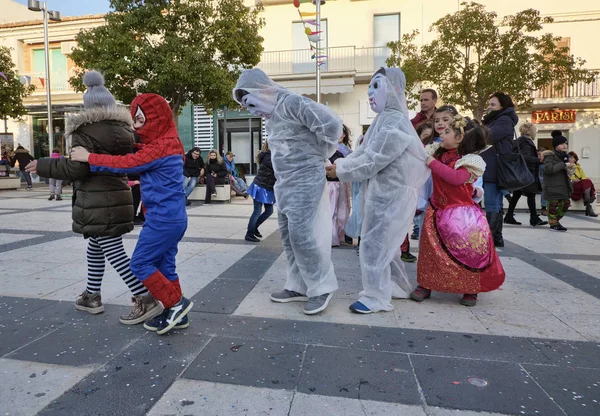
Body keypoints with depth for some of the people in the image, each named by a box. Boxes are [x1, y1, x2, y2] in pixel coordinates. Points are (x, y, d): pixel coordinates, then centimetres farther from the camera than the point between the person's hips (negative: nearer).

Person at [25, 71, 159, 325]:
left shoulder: (86, 130, -10)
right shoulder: (122, 129, 11)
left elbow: (75, 168, -14)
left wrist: (43, 166, -1)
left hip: (99, 202, -8)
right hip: (117, 196, 8)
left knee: (114, 253, -6)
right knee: (95, 249, 21)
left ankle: (146, 300, -7)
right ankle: (92, 297, 33)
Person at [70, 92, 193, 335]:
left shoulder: (160, 146, -16)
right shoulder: (166, 142, 16)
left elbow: (128, 163, -17)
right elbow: (137, 161, 17)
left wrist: (89, 158, -6)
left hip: (163, 218, -10)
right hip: (173, 217, 10)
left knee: (140, 263, -1)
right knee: (163, 264, 13)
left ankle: (176, 304, 3)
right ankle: (175, 314, 20)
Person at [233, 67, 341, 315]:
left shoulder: (292, 103, -12)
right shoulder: (271, 115, 15)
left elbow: (332, 124, -19)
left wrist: (318, 155, -6)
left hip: (305, 181, -9)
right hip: (284, 183, 9)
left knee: (301, 235, -9)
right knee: (288, 236, 9)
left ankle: (322, 287, 7)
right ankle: (298, 287, 20)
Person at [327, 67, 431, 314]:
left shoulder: (394, 121, -16)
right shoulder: (385, 119, 15)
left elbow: (373, 160, -21)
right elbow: (362, 152, 13)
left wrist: (341, 171, -14)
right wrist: (338, 164, 1)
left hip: (390, 193, -10)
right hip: (383, 191, 10)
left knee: (373, 243, -4)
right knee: (384, 242, 18)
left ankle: (376, 297, 9)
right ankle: (397, 286, 33)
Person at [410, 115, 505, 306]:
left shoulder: (470, 161, -13)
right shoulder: (437, 152, 5)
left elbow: (457, 177, -29)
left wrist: (433, 162, -26)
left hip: (461, 214, -4)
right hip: (437, 210, 5)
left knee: (466, 252, -1)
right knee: (431, 250, 2)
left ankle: (470, 290, 18)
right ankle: (425, 285, 13)